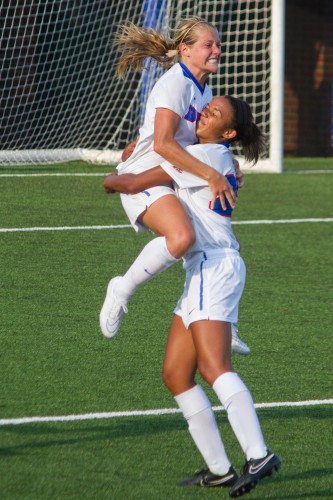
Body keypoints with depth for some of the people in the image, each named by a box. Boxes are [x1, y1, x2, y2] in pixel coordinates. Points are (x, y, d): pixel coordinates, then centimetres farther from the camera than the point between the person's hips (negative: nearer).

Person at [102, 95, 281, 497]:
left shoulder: (205, 155, -9)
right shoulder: (221, 160, 20)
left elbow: (136, 183, -8)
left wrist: (113, 181, 12)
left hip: (215, 268, -10)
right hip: (203, 273, 10)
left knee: (215, 369, -23)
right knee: (175, 375, 7)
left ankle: (258, 456, -35)